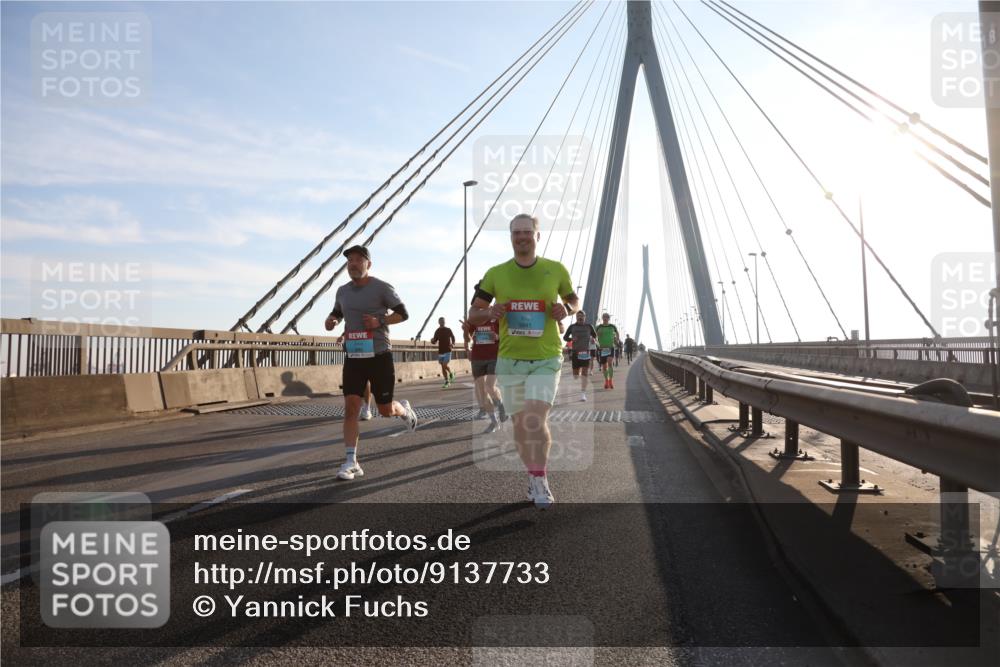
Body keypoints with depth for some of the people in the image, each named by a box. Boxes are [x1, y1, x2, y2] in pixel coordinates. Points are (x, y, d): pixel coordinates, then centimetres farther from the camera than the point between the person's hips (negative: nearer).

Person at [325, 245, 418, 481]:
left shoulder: (382, 287, -5)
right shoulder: (343, 291, 10)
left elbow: (403, 314, -3)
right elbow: (337, 313, 27)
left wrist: (380, 322, -20)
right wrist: (331, 321, 3)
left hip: (379, 355, -4)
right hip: (353, 356, 4)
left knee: (386, 410, 4)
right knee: (350, 408, -7)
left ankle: (405, 410, 41)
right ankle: (351, 462, -3)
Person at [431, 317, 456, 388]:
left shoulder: (448, 330, 0)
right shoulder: (437, 331, 6)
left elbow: (453, 337, 16)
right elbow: (434, 341, 10)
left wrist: (453, 343, -3)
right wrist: (432, 341, -13)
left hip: (447, 351, -3)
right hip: (440, 351, 3)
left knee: (445, 365, -16)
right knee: (443, 367, 5)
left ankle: (451, 374, 15)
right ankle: (447, 382, 14)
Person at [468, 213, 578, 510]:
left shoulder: (556, 270, 0)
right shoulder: (495, 274, 1)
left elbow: (574, 300, 16)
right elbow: (472, 315, 6)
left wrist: (566, 309, -8)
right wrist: (489, 312, -16)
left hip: (546, 359, -2)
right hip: (510, 359, 2)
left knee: (535, 419, -16)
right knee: (520, 422, 10)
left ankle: (539, 481, 0)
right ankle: (534, 476, 29)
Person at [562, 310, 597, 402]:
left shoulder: (589, 326, 6)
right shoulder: (572, 327, 5)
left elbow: (595, 335, 17)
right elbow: (565, 337, 8)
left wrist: (593, 339, -5)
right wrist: (571, 338, -12)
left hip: (586, 352, 0)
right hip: (575, 352, 0)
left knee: (585, 373, -10)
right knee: (575, 374, 3)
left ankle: (583, 393, -5)